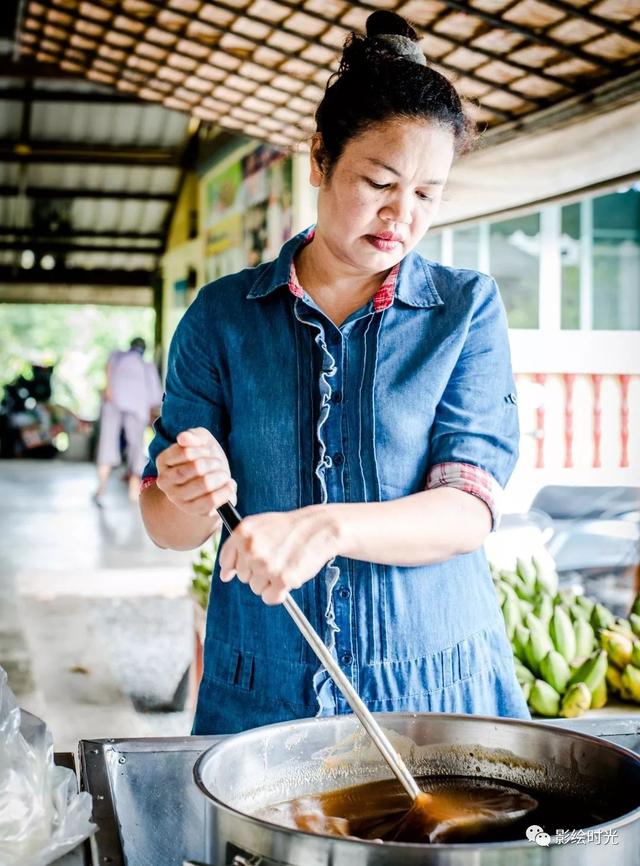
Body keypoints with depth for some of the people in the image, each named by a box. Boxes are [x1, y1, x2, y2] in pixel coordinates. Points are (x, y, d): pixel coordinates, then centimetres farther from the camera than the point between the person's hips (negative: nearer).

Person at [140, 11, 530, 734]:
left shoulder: (466, 309, -2)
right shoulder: (222, 316, 0)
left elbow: (469, 511, -12)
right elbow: (166, 527, 1)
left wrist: (327, 525, -30)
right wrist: (189, 498, -22)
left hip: (437, 689, 0)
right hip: (258, 703, 1)